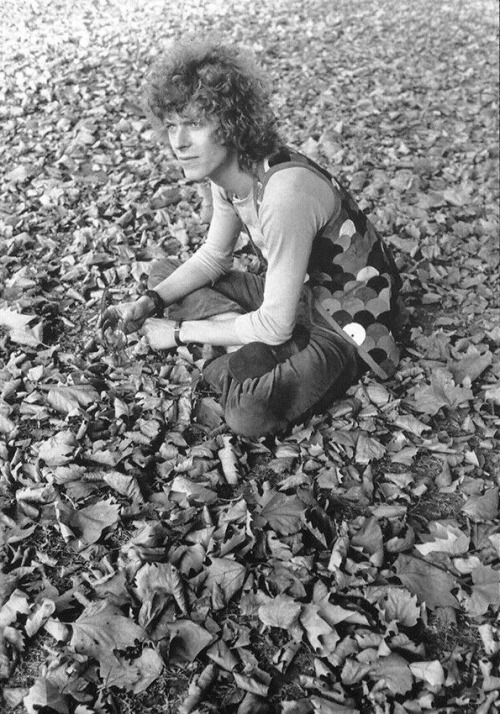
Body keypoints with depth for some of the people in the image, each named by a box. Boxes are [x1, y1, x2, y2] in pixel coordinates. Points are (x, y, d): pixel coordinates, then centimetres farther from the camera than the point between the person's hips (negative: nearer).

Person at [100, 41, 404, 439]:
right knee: (162, 274, 7)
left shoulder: (285, 190, -33)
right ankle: (251, 348, -6)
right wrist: (150, 303, -7)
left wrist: (179, 331, -16)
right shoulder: (226, 170, -7)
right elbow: (213, 257, 8)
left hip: (347, 322, -8)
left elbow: (276, 326, -28)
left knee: (249, 413, -33)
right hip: (294, 293, 8)